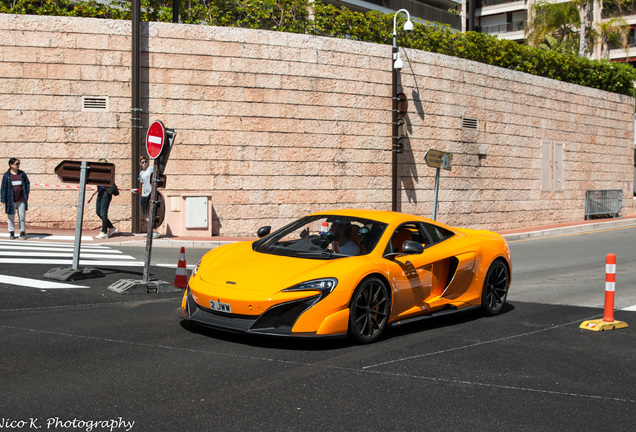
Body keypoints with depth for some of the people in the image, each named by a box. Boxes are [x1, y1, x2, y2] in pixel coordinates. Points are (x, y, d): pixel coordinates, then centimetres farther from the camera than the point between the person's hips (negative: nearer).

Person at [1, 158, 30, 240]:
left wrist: (27, 194, 3)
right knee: (11, 216, 7)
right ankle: (11, 232, 17)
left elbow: (27, 184, 12)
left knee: (22, 216, 3)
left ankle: (22, 232, 12)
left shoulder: (22, 174, 5)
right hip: (11, 200, -1)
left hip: (21, 200, 1)